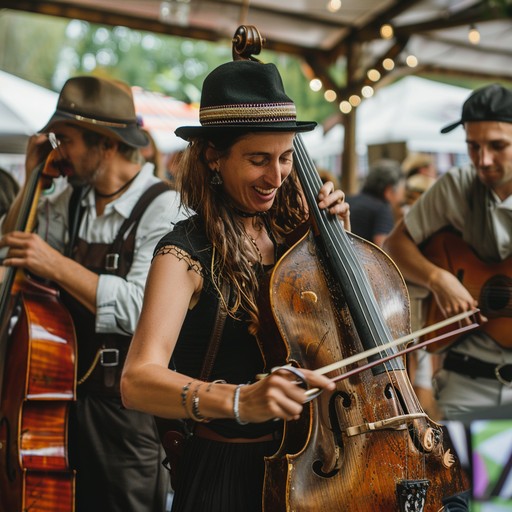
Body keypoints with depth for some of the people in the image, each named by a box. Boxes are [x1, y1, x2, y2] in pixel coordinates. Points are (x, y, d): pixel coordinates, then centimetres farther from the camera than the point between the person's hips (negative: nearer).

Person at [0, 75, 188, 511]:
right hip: (72, 395, 7)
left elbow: (140, 309, -28)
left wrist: (57, 265, -27)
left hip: (128, 407, -7)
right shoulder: (73, 200, 6)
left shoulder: (162, 209, -17)